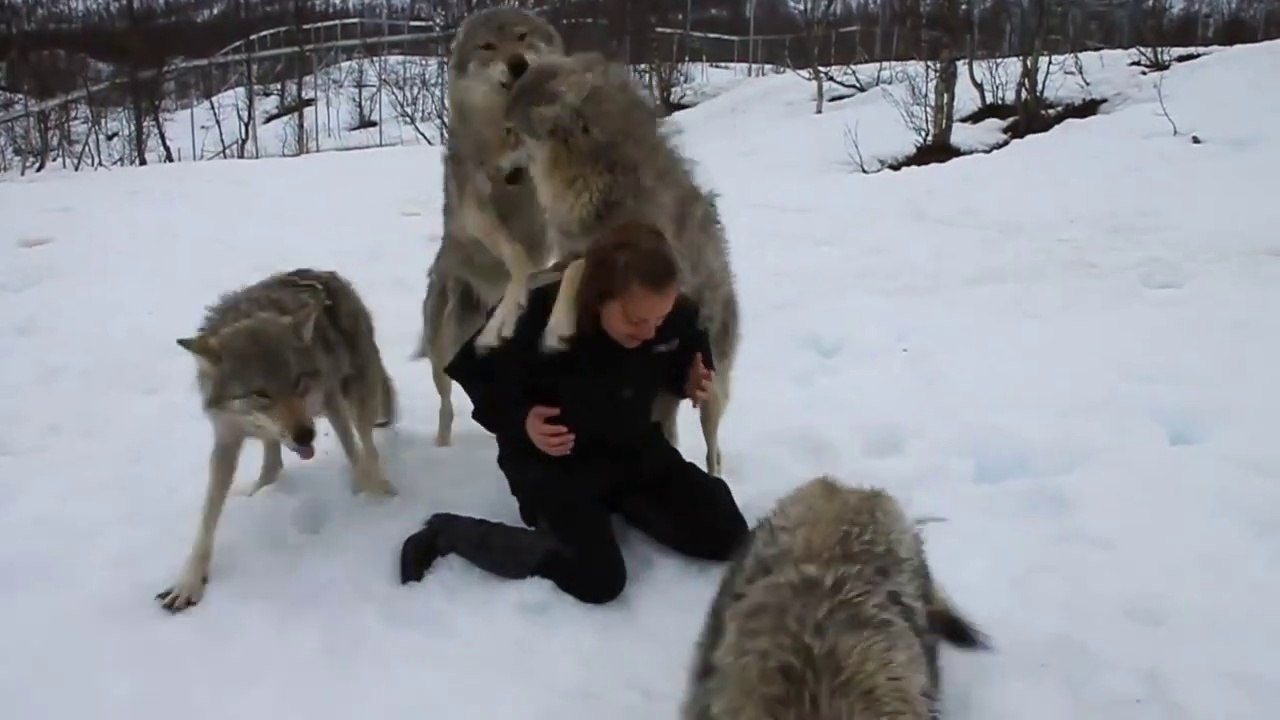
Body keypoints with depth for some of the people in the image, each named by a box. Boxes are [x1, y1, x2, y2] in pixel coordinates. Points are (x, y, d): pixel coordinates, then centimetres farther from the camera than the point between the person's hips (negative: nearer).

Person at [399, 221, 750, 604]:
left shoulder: (677, 314, -16)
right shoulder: (538, 315, -30)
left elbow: (686, 354, 10)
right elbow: (471, 368, -12)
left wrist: (691, 380, -13)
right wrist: (519, 421, -27)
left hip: (634, 447, 6)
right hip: (551, 459, -5)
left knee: (725, 536, -3)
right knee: (598, 579, -21)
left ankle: (616, 501, 20)